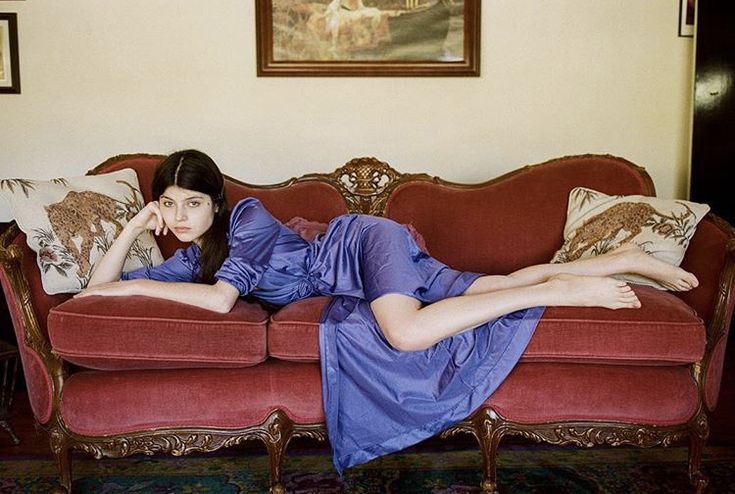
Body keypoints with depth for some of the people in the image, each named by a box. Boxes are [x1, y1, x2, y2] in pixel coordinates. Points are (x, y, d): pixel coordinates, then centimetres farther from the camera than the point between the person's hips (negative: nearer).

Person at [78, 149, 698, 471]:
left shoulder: (247, 218, -18)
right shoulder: (191, 258, 6)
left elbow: (221, 298, -32)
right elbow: (101, 284, 8)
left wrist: (136, 286, -21)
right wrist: (135, 226, -7)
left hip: (363, 244, -7)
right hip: (351, 283, 7)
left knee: (407, 332, -36)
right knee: (495, 287, 3)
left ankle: (559, 288, -22)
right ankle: (627, 258, 12)